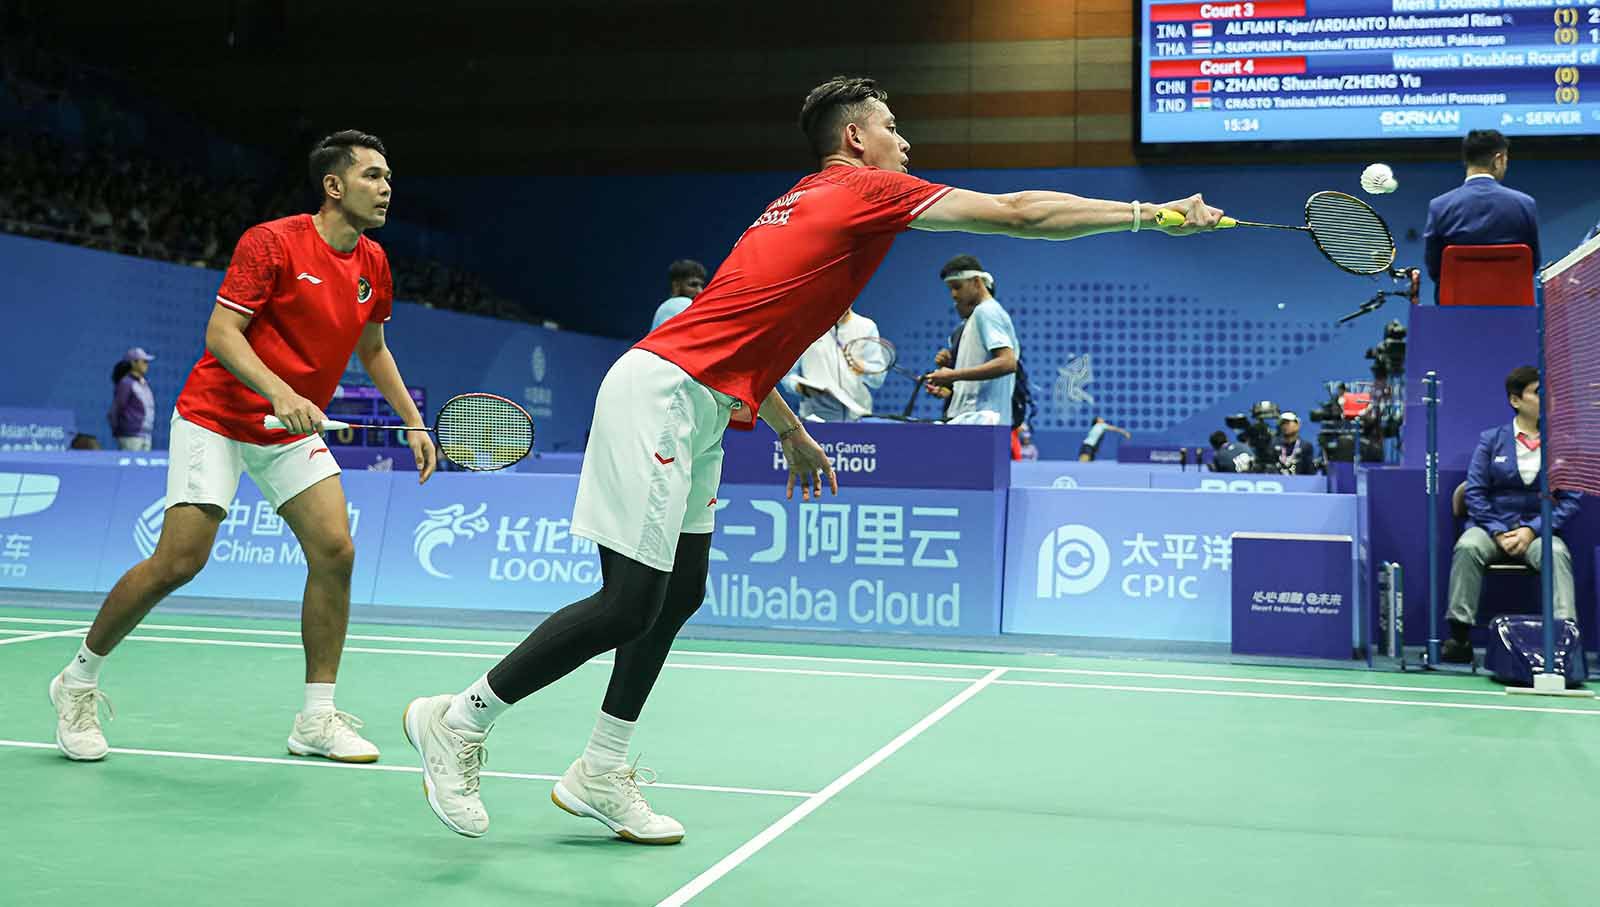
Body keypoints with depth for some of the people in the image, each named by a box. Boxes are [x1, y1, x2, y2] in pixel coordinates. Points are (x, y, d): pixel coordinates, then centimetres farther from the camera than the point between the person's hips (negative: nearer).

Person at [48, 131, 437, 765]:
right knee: (178, 562, -11)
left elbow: (373, 349, 19)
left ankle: (317, 722, 0)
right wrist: (281, 393, -34)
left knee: (335, 551, -9)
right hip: (217, 417, -6)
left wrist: (413, 421, 13)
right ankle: (78, 681, 13)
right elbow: (221, 333, -20)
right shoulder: (272, 242, -16)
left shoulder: (373, 264, 4)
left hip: (294, 429, 6)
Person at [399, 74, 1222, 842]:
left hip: (693, 409, 10)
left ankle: (598, 777, 17)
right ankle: (458, 719, 1)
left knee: (680, 593, 10)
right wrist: (1150, 213, 3)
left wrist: (791, 432, 32)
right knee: (630, 603, -10)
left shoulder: (803, 203, 22)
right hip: (657, 393, -10)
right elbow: (1019, 212, -5)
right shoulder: (867, 188, -3)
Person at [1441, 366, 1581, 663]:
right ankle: (1459, 636, -29)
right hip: (1492, 525, 0)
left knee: (1557, 553, -33)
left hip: (1538, 530, 0)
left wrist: (1532, 530, -12)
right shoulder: (1491, 439, 8)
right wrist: (1498, 533, -12)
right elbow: (1475, 493, 2)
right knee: (1467, 547, -32)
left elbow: (1570, 501, 3)